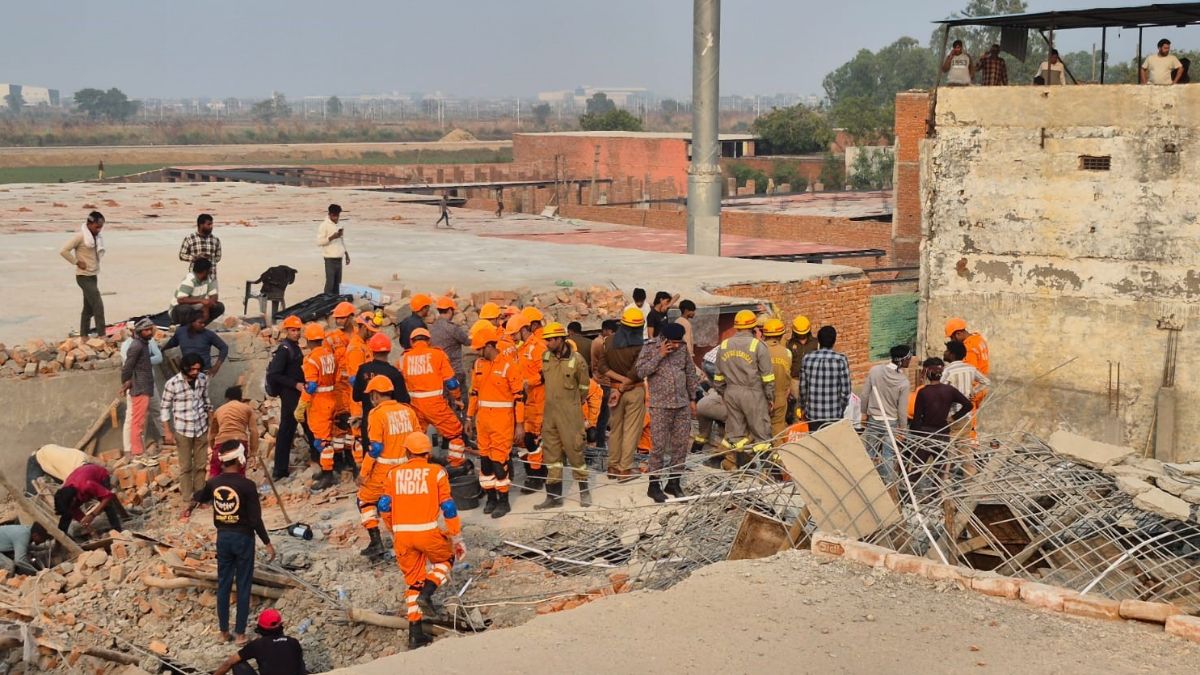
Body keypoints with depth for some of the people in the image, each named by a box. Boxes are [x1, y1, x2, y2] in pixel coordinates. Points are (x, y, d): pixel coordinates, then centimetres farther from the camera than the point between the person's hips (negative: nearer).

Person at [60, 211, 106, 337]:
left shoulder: (97, 237, 9)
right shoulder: (80, 236, -15)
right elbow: (63, 251, -18)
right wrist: (77, 262, -15)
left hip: (93, 276, 8)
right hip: (84, 276, -8)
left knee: (88, 308, 13)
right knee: (98, 305, -14)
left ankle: (83, 336, 22)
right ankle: (102, 336, -13)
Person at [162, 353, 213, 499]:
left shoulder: (203, 379, -4)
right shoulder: (172, 383, -17)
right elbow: (165, 407, -8)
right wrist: (167, 431, -9)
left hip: (201, 428, 4)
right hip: (183, 430, -4)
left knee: (201, 465, 12)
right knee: (186, 466, 5)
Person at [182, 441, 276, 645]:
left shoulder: (213, 483, -2)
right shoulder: (247, 485, -19)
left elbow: (198, 497, 22)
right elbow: (255, 519, -17)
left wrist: (189, 508, 44)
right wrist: (268, 543, -7)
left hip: (223, 536, 4)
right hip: (243, 537, -4)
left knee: (223, 584, 14)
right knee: (243, 586, 5)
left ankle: (224, 631, 21)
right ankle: (240, 633, 9)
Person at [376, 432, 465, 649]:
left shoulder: (393, 474, 9)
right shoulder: (436, 472, 2)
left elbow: (385, 508, 7)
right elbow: (448, 508, 0)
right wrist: (457, 539, 8)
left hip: (402, 535, 3)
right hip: (427, 532, -3)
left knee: (413, 581, 16)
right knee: (446, 558, 26)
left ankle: (415, 634, 13)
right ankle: (427, 593, 0)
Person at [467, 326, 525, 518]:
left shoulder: (508, 365, -11)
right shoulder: (479, 364, 9)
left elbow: (519, 396, -10)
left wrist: (520, 425, -11)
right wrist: (470, 417, 17)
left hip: (502, 421, -6)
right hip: (483, 419, 6)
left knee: (499, 460, -5)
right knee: (485, 459, 9)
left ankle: (503, 501, 6)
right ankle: (491, 497, 21)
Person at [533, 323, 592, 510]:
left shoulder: (577, 360, -10)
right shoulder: (545, 357, 2)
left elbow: (584, 388, -1)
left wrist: (576, 407, 4)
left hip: (570, 415, -5)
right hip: (549, 412, 5)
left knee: (574, 451, 1)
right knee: (552, 454, 8)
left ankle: (584, 490, 18)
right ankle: (554, 495, 14)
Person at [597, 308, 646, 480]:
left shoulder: (609, 341, 1)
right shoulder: (639, 345, -14)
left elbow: (602, 367, -4)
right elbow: (636, 372, -22)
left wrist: (620, 379, -8)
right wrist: (623, 388, -12)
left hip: (614, 388, 4)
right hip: (635, 391, -4)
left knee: (615, 429, 15)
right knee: (631, 430, 2)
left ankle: (613, 467, 21)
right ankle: (625, 469, 1)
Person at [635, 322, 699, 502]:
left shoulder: (682, 347, 5)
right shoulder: (650, 347, -6)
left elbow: (690, 372, 14)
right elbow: (641, 372, -14)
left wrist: (692, 398, 14)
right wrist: (659, 356, -20)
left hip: (682, 404, 4)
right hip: (660, 405, -4)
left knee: (681, 444, 6)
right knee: (659, 446, -4)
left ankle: (674, 482, 18)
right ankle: (654, 485, 6)